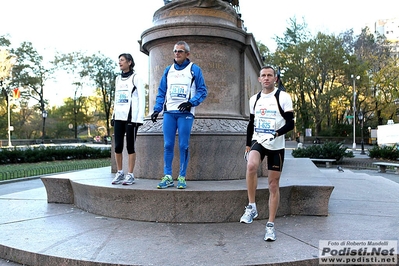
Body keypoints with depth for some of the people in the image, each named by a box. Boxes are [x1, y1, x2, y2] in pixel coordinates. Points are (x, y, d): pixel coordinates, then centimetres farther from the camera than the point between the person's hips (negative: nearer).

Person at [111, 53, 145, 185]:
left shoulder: (136, 78, -1)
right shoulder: (118, 79, 18)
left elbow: (142, 99, -7)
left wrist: (140, 118, -13)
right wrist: (113, 115, 17)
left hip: (131, 117, -6)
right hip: (119, 117, 6)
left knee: (130, 146, -2)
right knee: (118, 146, 3)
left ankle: (130, 175, 6)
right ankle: (119, 173, 15)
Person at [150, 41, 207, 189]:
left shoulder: (195, 70, 6)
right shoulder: (168, 70, 17)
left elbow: (202, 91, 2)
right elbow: (161, 92, 17)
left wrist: (191, 103, -14)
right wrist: (157, 109, 6)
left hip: (185, 113, -3)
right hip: (169, 112, 4)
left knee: (183, 146, -3)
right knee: (168, 145, 1)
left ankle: (182, 177, 6)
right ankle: (167, 177, 7)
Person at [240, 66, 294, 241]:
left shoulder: (283, 97, -4)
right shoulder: (254, 99, 9)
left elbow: (290, 123, -7)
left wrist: (276, 134, -24)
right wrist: (248, 145, 14)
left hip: (276, 146, -2)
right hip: (258, 141, 2)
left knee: (273, 184, 2)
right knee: (251, 165, -30)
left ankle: (270, 225, 13)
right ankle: (251, 207, -14)